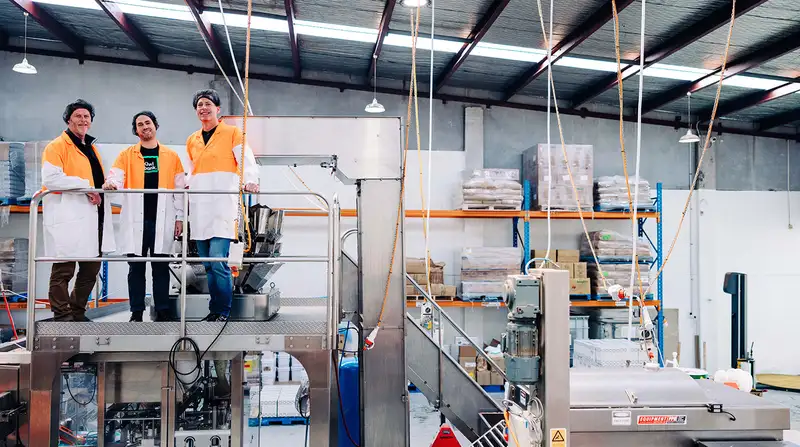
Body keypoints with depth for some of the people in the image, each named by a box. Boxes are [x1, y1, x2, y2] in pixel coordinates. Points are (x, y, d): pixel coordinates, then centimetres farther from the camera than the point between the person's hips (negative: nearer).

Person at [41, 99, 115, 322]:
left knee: (91, 268, 14)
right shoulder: (57, 146, -5)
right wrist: (86, 186, -17)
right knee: (63, 270, -3)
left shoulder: (91, 147, 21)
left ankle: (78, 313, 27)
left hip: (92, 218, 9)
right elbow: (50, 178, -19)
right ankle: (62, 316, 6)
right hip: (68, 218, -9)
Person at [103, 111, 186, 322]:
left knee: (161, 267, 5)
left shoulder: (171, 156, 10)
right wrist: (111, 184, -29)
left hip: (162, 220, 0)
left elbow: (180, 188, 9)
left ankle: (163, 311, 12)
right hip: (136, 220, 0)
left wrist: (179, 217, 4)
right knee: (136, 267, 4)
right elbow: (116, 176, -5)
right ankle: (136, 313, 11)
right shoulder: (126, 155, 9)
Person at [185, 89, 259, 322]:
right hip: (199, 207, 6)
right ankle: (214, 310, 15)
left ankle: (223, 313, -5)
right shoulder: (192, 140, 20)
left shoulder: (232, 132, 4)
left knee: (218, 261, -14)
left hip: (222, 205, -6)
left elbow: (246, 160, -7)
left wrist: (251, 181, -27)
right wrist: (186, 186, 11)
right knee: (208, 264, 7)